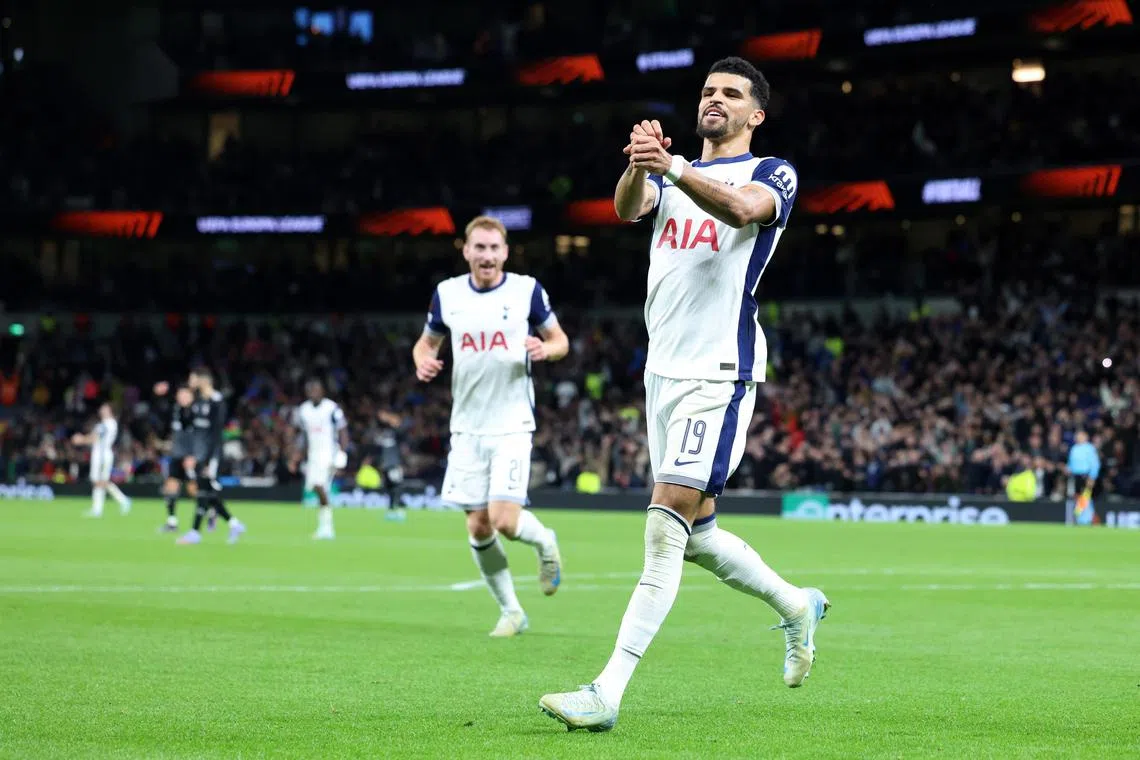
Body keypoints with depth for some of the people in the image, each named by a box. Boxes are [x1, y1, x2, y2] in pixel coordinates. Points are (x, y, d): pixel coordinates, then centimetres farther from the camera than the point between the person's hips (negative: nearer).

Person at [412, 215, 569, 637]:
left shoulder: (527, 289, -3)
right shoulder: (447, 294, 4)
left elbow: (560, 340, 7)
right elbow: (426, 342, 17)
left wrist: (546, 349, -17)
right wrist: (423, 362, -7)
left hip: (512, 424, -3)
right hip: (467, 425, 3)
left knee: (504, 520, -15)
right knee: (478, 528, 1)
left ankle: (544, 542, 20)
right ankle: (511, 612, 18)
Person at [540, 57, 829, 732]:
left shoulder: (773, 173, 1)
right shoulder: (675, 175, 18)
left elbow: (744, 207, -24)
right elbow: (628, 208, -5)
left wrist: (673, 168, -41)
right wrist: (640, 165, -27)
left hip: (720, 374, -8)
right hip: (663, 371, 8)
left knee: (667, 528, -15)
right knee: (696, 533, 14)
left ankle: (608, 694, -20)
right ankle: (797, 605, 38)